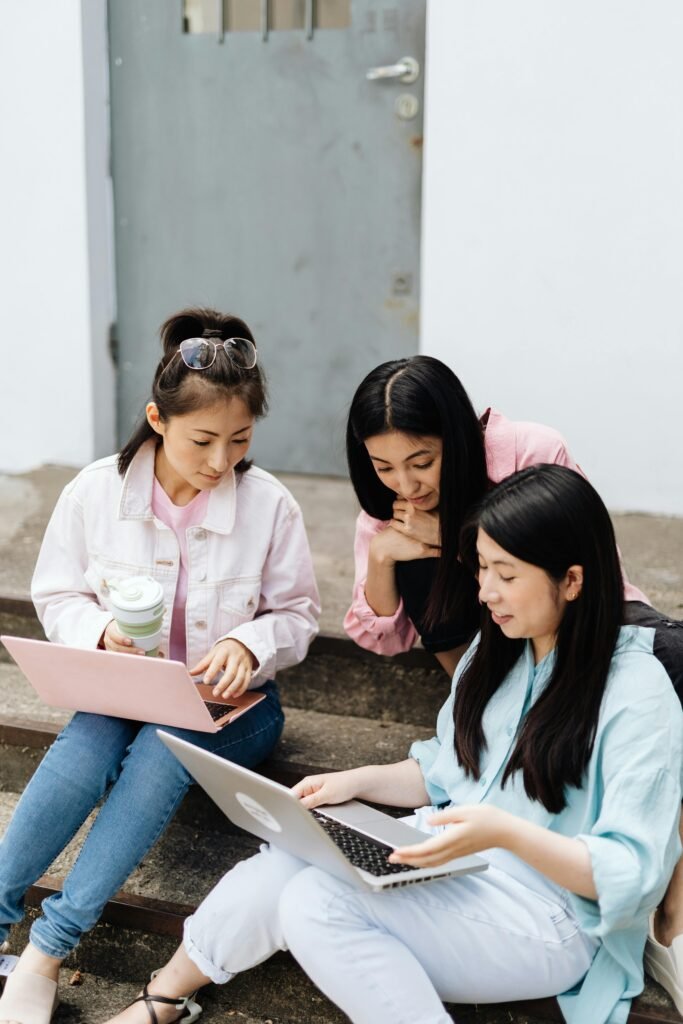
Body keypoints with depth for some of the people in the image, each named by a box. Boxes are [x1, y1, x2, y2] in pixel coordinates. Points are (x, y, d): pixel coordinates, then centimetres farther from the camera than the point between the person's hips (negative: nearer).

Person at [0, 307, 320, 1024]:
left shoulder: (270, 504, -9)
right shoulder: (95, 491, -6)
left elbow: (297, 615, 1)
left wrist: (248, 644, -20)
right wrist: (102, 630, -18)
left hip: (230, 701, -1)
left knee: (162, 748, -32)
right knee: (81, 749, -30)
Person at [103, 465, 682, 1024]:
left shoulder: (637, 693, -17)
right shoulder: (498, 650, 7)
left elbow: (632, 873, -19)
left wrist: (505, 832, -34)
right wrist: (355, 782, 1)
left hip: (545, 918, -7)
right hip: (454, 867, 7)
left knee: (318, 902, -28)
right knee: (283, 866, -17)